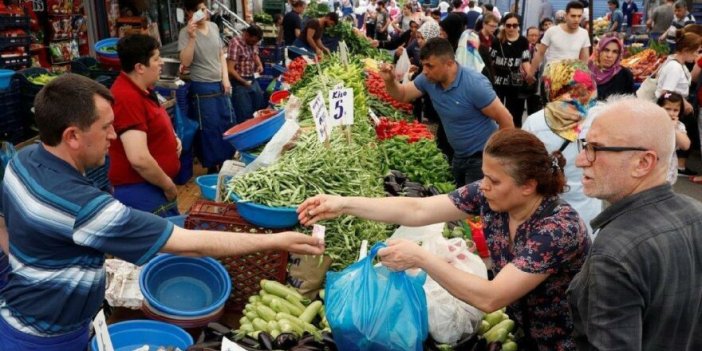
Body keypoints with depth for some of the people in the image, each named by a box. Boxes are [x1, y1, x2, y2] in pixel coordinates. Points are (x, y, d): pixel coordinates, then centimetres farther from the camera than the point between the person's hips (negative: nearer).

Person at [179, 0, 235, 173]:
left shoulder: (214, 27, 5)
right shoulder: (186, 33, -11)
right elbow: (185, 62, -21)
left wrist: (225, 78, 3)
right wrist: (192, 37, -28)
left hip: (220, 85, 6)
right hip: (203, 88, -6)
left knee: (228, 123, 14)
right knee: (209, 128, 1)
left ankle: (226, 161, 30)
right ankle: (212, 166, 15)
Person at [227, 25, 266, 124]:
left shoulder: (253, 42, 1)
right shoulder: (235, 43, -22)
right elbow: (230, 69, -24)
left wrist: (259, 65, -2)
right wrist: (244, 82, -20)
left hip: (253, 80, 8)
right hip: (240, 83, -8)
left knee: (261, 110, 19)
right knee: (245, 116, -1)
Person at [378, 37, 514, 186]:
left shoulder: (475, 84, -27)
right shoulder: (429, 79, -8)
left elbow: (505, 119, -21)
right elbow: (402, 95, 6)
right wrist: (390, 80, -16)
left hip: (482, 157, -7)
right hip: (459, 156, 7)